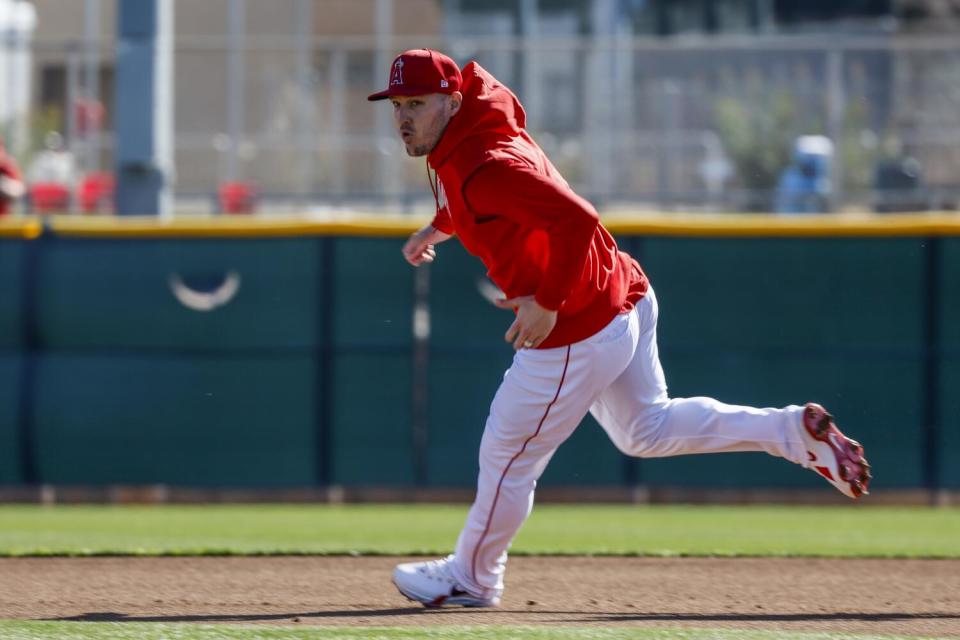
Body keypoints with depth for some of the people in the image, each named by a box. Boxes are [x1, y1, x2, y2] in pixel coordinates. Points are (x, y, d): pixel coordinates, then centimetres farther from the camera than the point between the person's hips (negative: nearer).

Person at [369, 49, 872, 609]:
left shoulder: (482, 166, -25)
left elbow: (575, 220, -34)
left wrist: (548, 304, -28)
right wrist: (438, 226, 26)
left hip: (576, 332, -10)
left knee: (508, 457, 6)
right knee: (647, 430, 24)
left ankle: (471, 578, 24)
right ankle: (792, 430, 16)